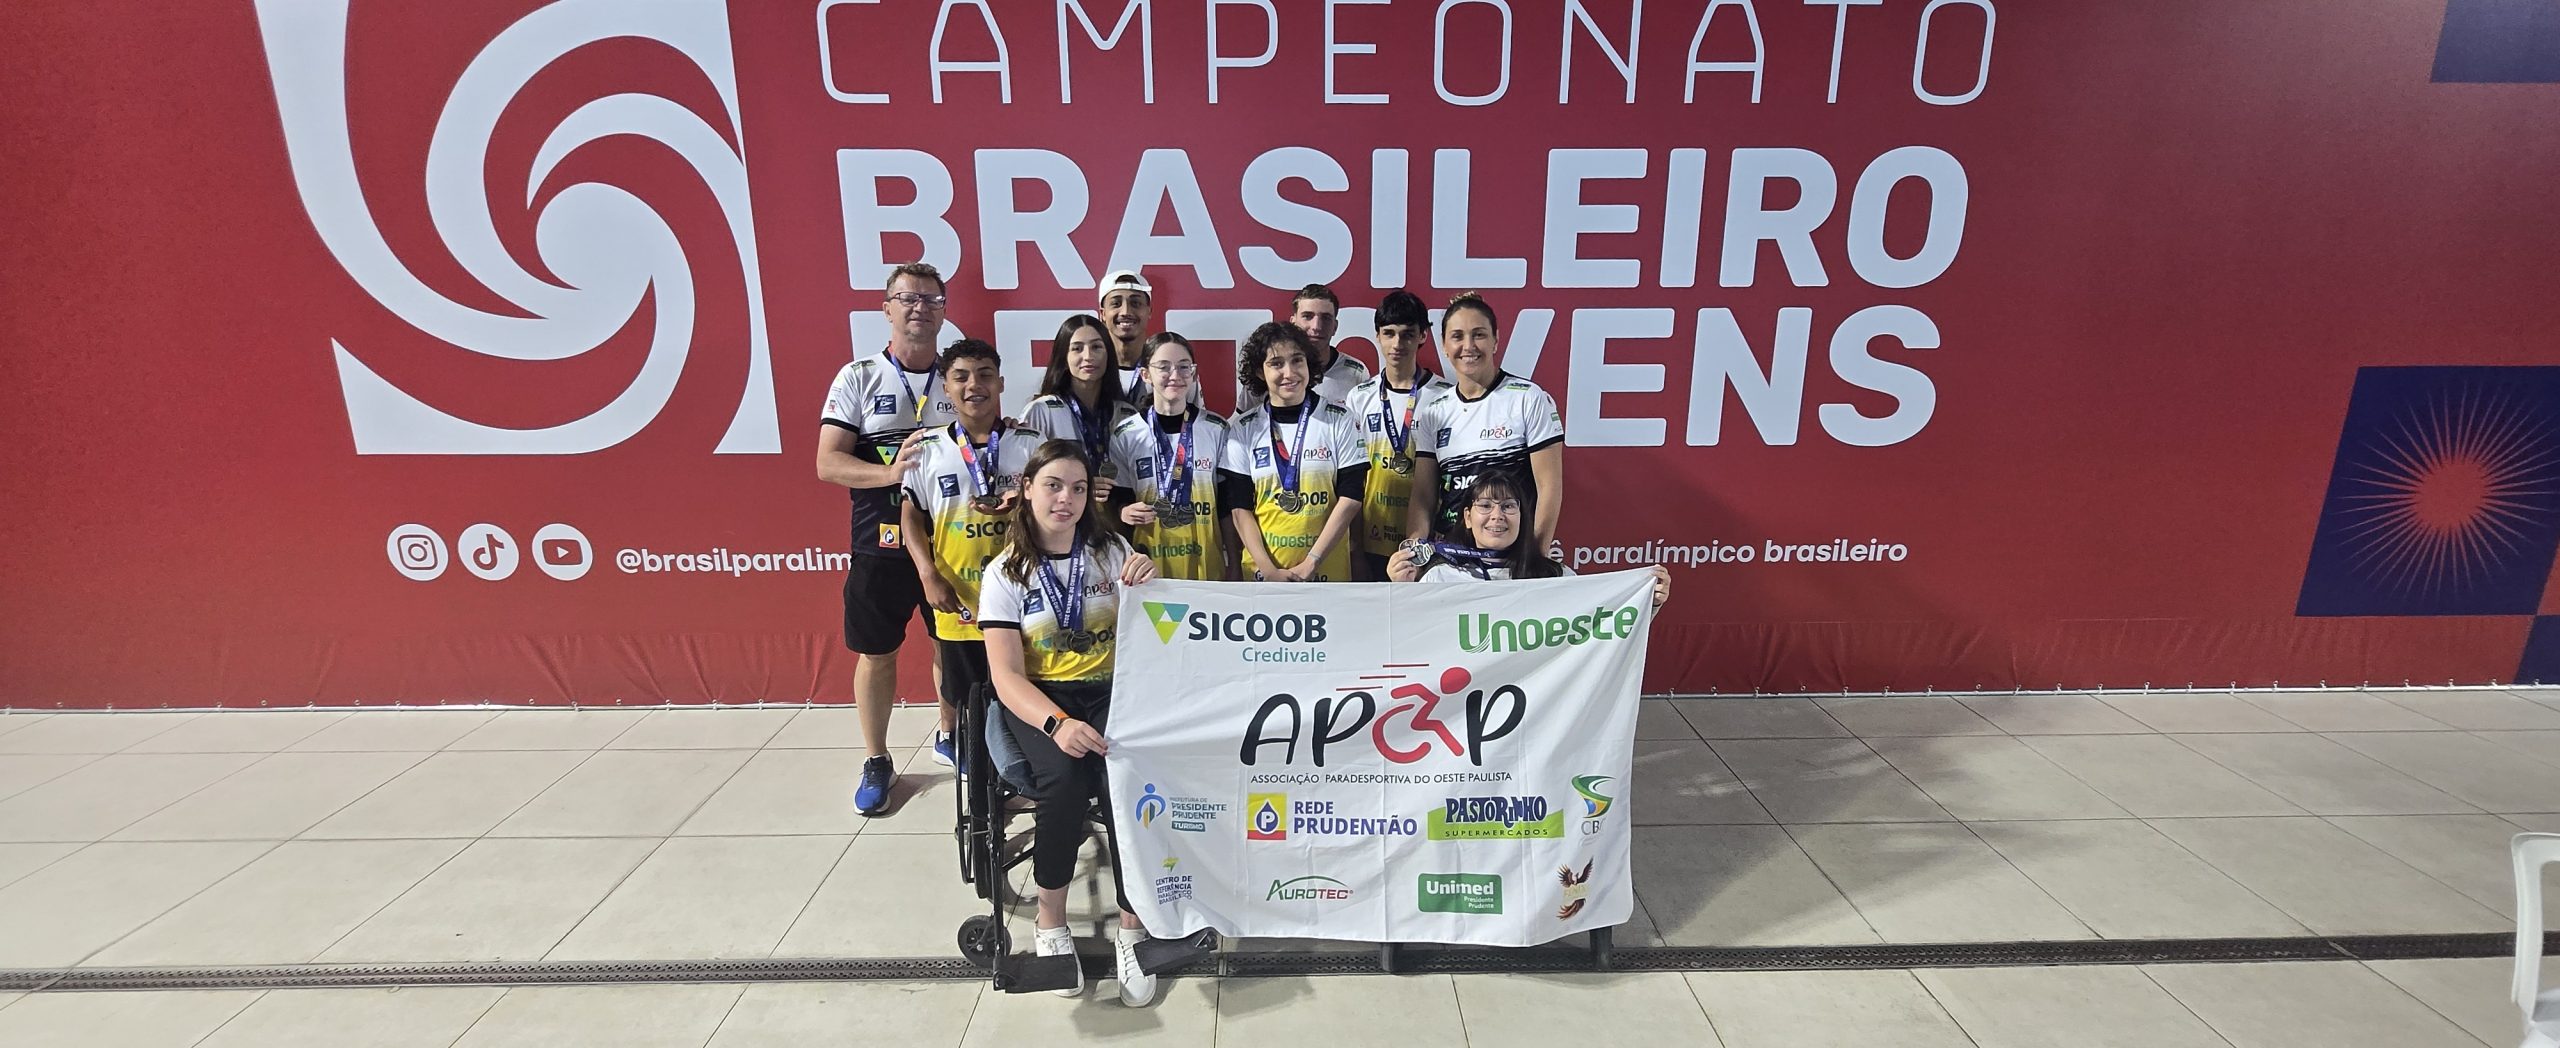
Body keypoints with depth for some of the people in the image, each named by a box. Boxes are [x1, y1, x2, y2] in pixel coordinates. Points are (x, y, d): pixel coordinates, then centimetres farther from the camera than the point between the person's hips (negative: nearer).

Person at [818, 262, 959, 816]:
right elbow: (828, 463, -8)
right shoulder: (859, 377, -2)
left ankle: (949, 736, 36)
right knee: (876, 652, 8)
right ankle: (876, 760, 26)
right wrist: (889, 472, -25)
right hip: (881, 543, -2)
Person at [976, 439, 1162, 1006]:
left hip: (1112, 689, 1)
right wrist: (1057, 724, -26)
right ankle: (1050, 923, -5)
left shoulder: (1111, 551, 8)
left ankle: (1132, 927, -10)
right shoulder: (1005, 573, 2)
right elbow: (1006, 675, -7)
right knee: (1066, 779, -31)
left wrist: (1150, 583, -15)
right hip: (1038, 699, -1)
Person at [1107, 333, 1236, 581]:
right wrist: (1124, 512, -15)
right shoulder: (1125, 434, -1)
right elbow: (1117, 500, 8)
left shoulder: (1217, 429, 2)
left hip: (1207, 565, 1)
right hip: (1148, 566, 0)